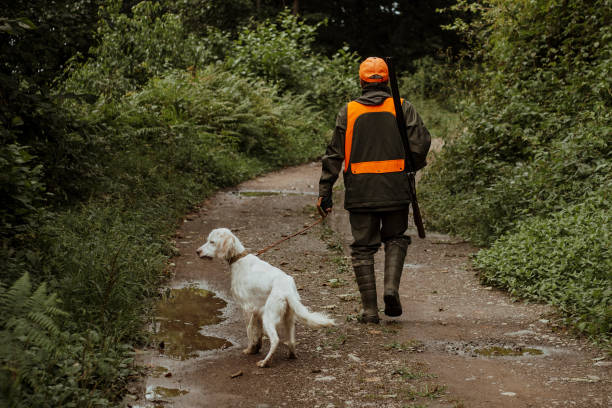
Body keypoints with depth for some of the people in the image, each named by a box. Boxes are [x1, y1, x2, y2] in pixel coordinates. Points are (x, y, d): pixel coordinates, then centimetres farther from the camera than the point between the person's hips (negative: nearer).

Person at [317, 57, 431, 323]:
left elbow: (334, 154, 1)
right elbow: (420, 143, -5)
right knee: (395, 239, 20)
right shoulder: (402, 108, 2)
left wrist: (325, 191, 4)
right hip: (395, 189, 0)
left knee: (363, 247, 8)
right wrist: (414, 167, 15)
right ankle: (391, 286, -2)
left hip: (360, 191, 0)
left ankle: (370, 309, 8)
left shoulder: (348, 111, 3)